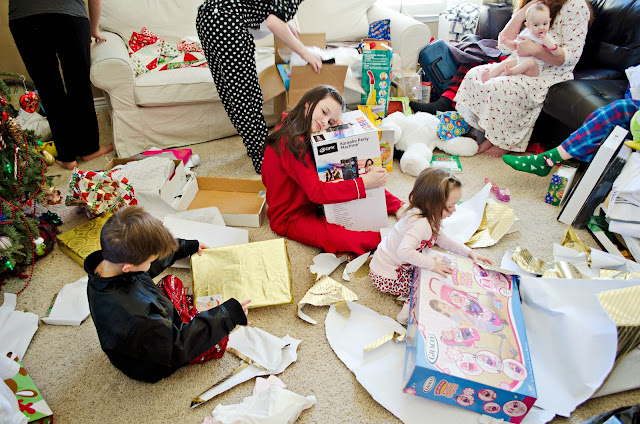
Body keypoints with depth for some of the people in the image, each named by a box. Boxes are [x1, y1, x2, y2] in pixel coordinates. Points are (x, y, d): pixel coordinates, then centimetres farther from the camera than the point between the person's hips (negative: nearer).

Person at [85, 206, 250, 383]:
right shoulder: (129, 318, -46)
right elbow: (178, 345, -33)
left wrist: (188, 247, 14)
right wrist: (229, 313, -28)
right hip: (152, 365, -7)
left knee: (172, 282, 20)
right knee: (219, 342, -10)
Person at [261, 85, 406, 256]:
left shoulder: (303, 136, 4)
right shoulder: (292, 141, -26)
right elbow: (317, 192, -30)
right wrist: (363, 183, -32)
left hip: (310, 201, 9)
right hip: (289, 217, -9)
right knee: (341, 239, -33)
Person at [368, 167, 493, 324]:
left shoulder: (426, 217, -1)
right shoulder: (421, 223, -32)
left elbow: (441, 238, 15)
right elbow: (404, 251, -45)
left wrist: (469, 252, 9)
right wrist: (432, 264, -34)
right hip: (387, 278, -9)